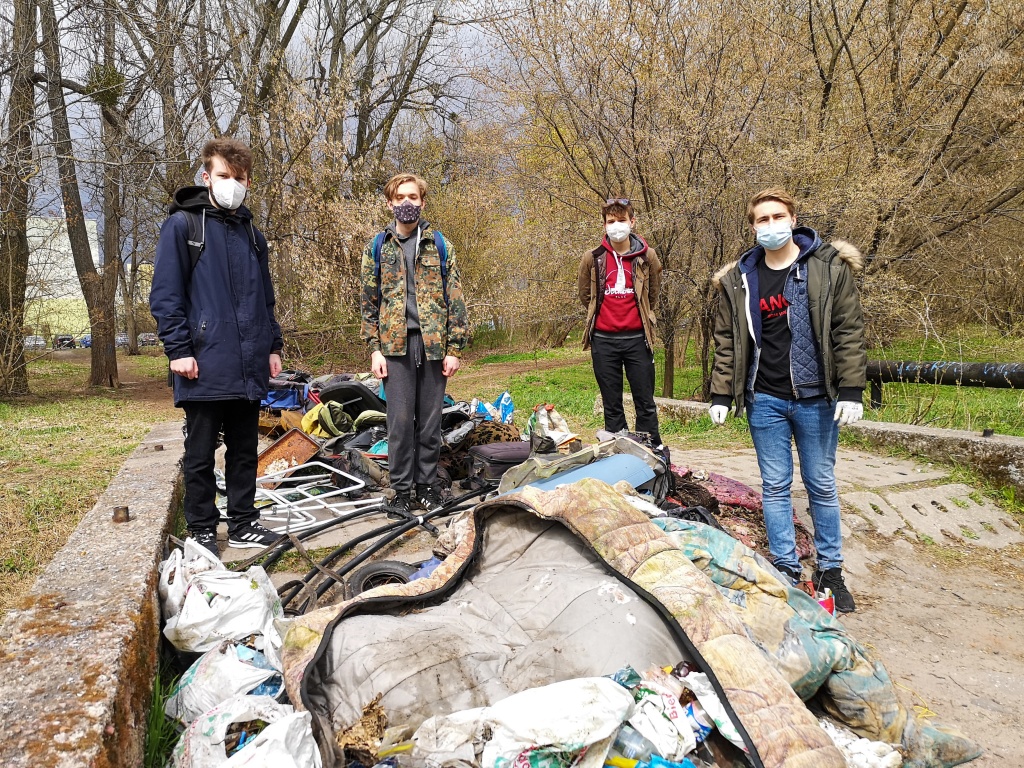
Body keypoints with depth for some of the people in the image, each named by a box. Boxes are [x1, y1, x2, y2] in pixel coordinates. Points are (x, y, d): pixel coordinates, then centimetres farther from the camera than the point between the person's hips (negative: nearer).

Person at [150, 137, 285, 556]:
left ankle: (243, 525, 23)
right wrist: (178, 349, -13)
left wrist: (273, 346, 14)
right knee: (201, 454, 5)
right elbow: (164, 293, -6)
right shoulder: (182, 225, -1)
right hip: (205, 365, -5)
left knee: (244, 450, 12)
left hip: (249, 367, 5)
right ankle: (202, 532, 16)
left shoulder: (252, 234, 16)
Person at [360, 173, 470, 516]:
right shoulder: (377, 247, 9)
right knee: (400, 419, -2)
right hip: (396, 345, 0)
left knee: (431, 419, 6)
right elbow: (368, 301, 9)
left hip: (433, 343, 0)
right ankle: (402, 489, 9)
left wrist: (454, 348, -2)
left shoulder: (440, 245, 8)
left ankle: (427, 483, 19)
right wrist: (374, 348, -1)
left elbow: (455, 299, 5)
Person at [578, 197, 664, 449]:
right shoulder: (592, 258, 0)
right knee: (612, 406, 7)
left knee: (645, 404, 4)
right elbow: (585, 294, 15)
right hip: (603, 340, 1)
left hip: (637, 338, 0)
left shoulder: (647, 256, 0)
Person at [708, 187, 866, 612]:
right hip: (764, 399, 2)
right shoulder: (738, 280, 4)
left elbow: (849, 331, -4)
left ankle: (830, 570, 23)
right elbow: (727, 341, 7)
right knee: (775, 485, 7)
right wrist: (720, 395, 3)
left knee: (821, 484, 9)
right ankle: (786, 569, 19)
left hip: (815, 398, -1)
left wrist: (851, 390, -10)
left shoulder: (830, 266, -2)